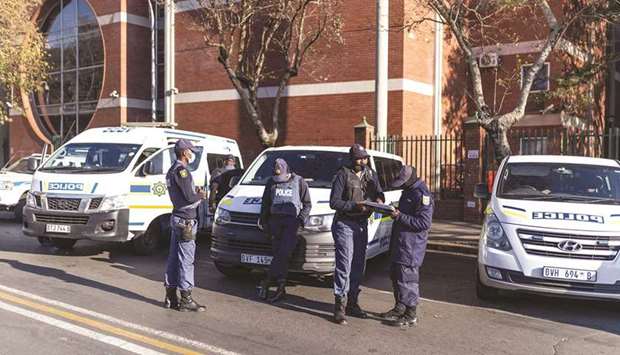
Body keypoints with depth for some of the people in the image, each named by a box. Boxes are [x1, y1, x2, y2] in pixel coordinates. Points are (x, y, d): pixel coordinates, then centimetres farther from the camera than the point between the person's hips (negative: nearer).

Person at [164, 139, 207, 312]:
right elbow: (189, 197, -20)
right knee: (186, 260, -5)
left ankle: (170, 297, 21)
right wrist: (201, 195, -2)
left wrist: (195, 191, 8)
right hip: (186, 220, -10)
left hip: (176, 218, 10)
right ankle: (186, 300, 0)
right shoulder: (181, 170, -16)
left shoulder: (172, 170, 16)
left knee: (174, 258, 13)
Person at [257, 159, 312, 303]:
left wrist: (301, 219, -6)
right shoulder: (271, 182, 13)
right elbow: (265, 204, 17)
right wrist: (264, 221, 8)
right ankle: (281, 287, 5)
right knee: (278, 253, 1)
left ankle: (266, 282, -9)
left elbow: (307, 204, 6)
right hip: (275, 220, 3)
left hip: (291, 221, -3)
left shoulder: (299, 181, 5)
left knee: (283, 253, -13)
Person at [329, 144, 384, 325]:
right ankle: (340, 306, -6)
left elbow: (378, 193, 15)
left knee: (358, 265, 12)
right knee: (344, 264, -11)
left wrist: (379, 200, -9)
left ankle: (352, 303, 23)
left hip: (362, 224, 7)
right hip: (345, 224, -6)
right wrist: (355, 206, -24)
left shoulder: (370, 174, 9)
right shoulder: (343, 175, -9)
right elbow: (334, 202, -13)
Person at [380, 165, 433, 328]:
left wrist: (400, 217, -21)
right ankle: (399, 308, 31)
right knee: (396, 276, 17)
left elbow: (424, 223, -21)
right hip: (399, 242, 10)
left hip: (411, 246, -10)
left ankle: (411, 316, 7)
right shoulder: (408, 192, 15)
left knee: (407, 279, -4)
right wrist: (394, 212, 8)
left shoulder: (422, 195, -16)